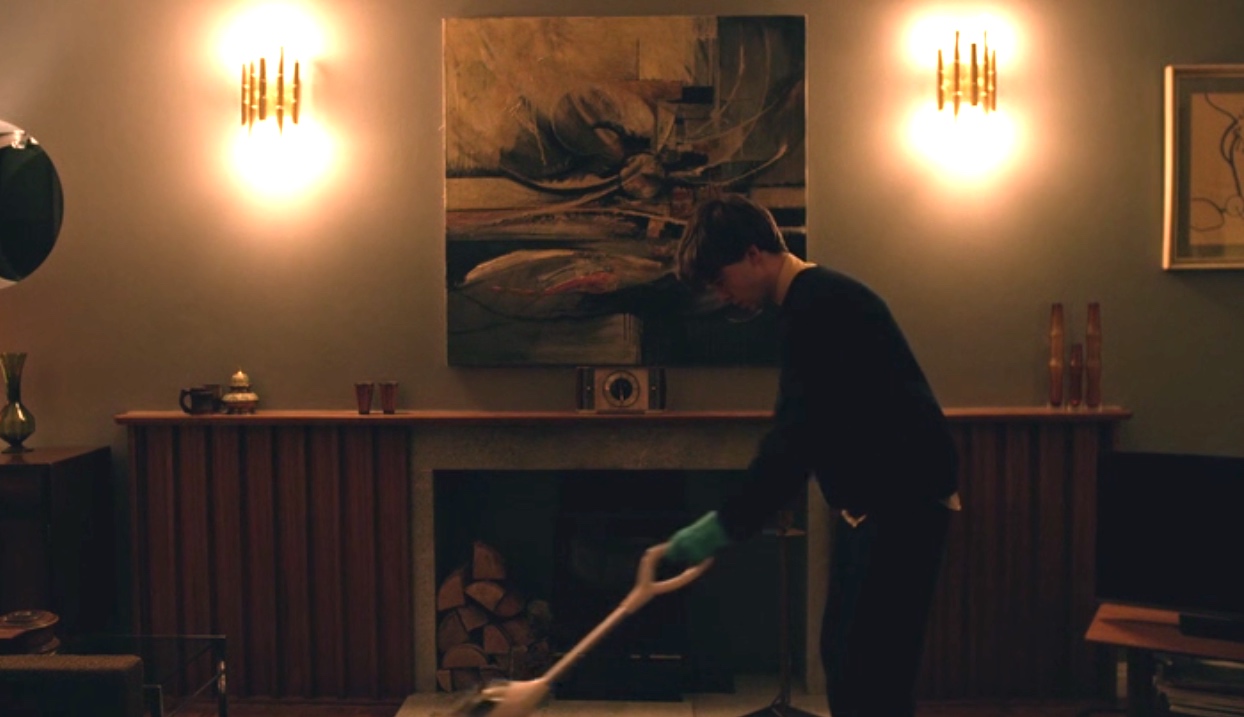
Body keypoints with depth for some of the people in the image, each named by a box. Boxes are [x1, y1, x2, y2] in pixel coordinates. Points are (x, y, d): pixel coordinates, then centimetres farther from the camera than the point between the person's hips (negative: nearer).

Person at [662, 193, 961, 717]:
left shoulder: (819, 306, -18)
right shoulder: (812, 304, 14)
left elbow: (797, 438, -24)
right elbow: (797, 433, 18)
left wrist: (728, 524, -21)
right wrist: (738, 516, 14)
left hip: (903, 497, -11)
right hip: (871, 498, 11)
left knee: (872, 671, -9)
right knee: (842, 654, 15)